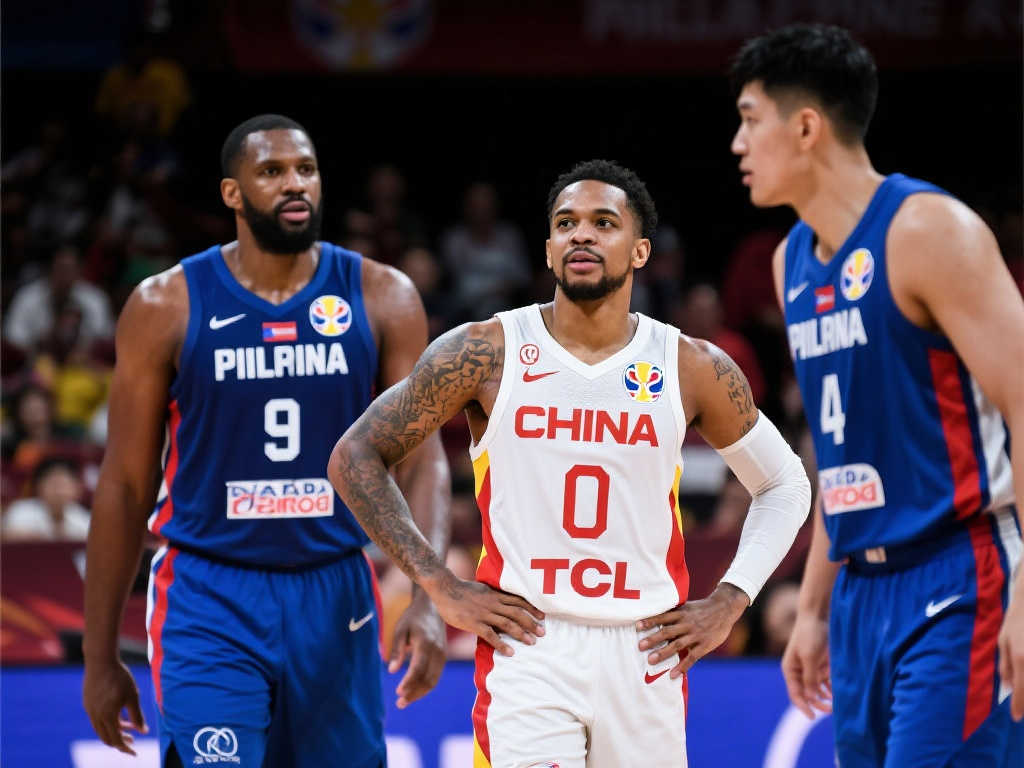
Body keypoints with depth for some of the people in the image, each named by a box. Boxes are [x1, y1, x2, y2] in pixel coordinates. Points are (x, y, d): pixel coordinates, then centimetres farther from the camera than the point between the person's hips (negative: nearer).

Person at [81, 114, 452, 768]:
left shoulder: (381, 298, 1)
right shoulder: (167, 305, -2)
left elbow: (422, 459, -2)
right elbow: (126, 484, 2)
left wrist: (429, 598, -19)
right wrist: (100, 657, 2)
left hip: (336, 596, 3)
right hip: (210, 600, -2)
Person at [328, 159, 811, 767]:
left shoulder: (696, 369, 3)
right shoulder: (486, 352, -2)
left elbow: (785, 486, 17)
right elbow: (355, 457, 4)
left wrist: (729, 603, 5)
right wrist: (441, 587, -3)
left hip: (645, 650, 2)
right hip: (526, 649, -2)